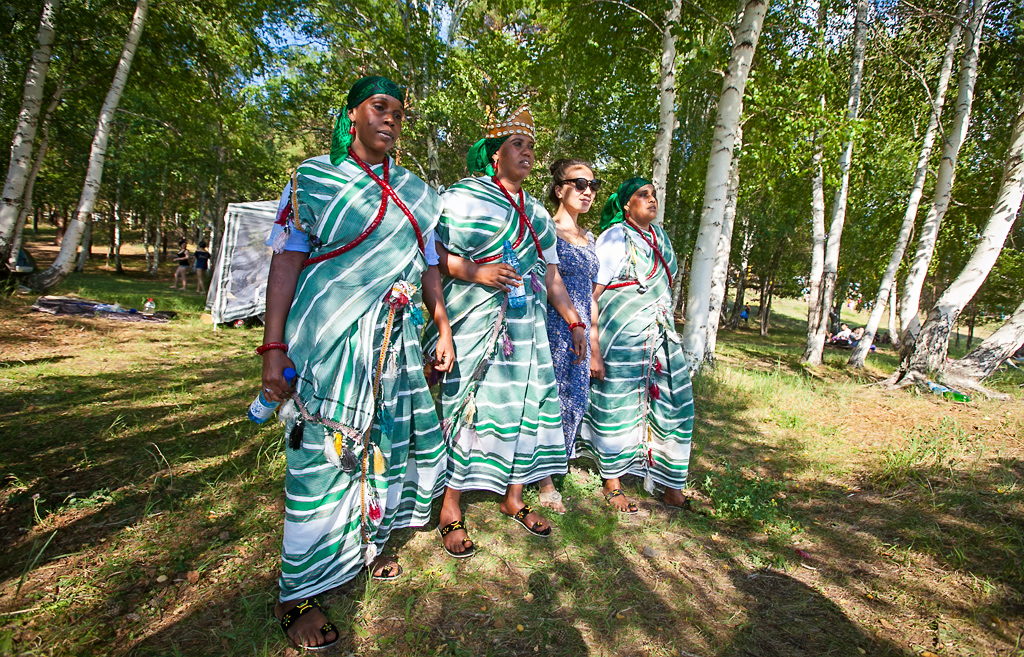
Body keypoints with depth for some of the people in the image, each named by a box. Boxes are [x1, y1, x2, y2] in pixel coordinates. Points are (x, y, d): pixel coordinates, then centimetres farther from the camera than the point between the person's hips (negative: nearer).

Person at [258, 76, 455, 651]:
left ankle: (367, 545, 36)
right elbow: (286, 262, -5)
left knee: (395, 437, 11)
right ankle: (299, 595, 15)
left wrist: (443, 330, 12)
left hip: (397, 341, 6)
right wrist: (275, 349, -12)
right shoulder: (314, 178, 2)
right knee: (323, 456, -3)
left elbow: (428, 264, 17)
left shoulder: (417, 192, 15)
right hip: (330, 338, -5)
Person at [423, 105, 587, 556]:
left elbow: (551, 274, 20)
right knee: (470, 408, -5)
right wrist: (476, 272, -22)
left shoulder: (536, 213, 20)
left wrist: (574, 321, 16)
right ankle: (450, 510, 9)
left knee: (524, 405, 8)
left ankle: (513, 498, 24)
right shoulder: (465, 196, 1)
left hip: (528, 328, 7)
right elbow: (436, 253, -8)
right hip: (477, 324, -6)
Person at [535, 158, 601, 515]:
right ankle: (545, 482, 16)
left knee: (573, 401, 10)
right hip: (551, 330, -7)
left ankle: (548, 475, 27)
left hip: (580, 333, 7)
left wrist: (593, 338, 16)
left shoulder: (589, 238, 16)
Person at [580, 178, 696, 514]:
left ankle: (672, 488, 21)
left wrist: (668, 331, 21)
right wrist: (593, 348, -19)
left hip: (661, 337, 8)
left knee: (675, 408, 7)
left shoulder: (659, 235, 15)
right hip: (622, 341, -7)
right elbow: (591, 294, -13)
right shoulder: (615, 237, -8)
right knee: (617, 408, 1)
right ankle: (612, 485, 20)